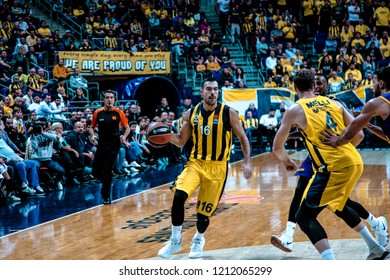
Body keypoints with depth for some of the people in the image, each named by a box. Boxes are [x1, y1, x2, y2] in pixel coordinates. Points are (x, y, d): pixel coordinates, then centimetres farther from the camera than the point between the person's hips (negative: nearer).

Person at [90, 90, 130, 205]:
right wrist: (93, 135, -7)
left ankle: (106, 196, 11)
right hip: (101, 144, 2)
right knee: (95, 171, -1)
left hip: (114, 145, -2)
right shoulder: (98, 113, 1)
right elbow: (92, 127, 13)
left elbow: (127, 127, 4)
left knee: (107, 170, -5)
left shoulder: (118, 113, -3)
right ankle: (106, 182, 32)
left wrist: (124, 136, -14)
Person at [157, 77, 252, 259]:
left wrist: (247, 162, -9)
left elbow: (243, 139, 1)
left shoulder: (228, 113, -7)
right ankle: (175, 241, -5)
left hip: (217, 167, -1)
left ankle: (198, 240, 37)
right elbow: (181, 141, 9)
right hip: (195, 163, 2)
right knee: (179, 196, -23)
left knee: (205, 210, 4)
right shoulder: (191, 114, 1)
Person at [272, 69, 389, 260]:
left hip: (333, 167, -7)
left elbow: (277, 147, 10)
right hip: (355, 161, 7)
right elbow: (359, 134, 16)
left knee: (304, 217, 0)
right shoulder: (334, 103, 17)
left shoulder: (295, 110, 3)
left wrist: (287, 161, 31)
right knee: (337, 206, 33)